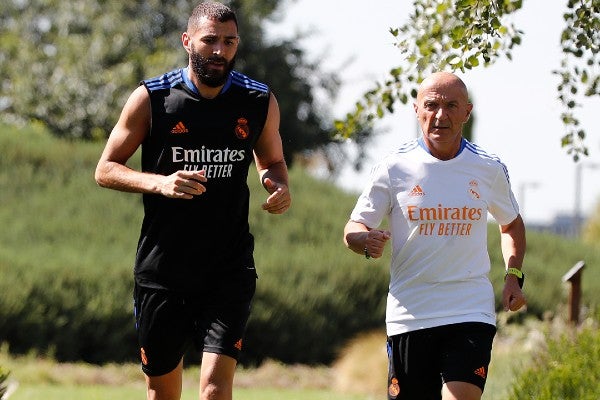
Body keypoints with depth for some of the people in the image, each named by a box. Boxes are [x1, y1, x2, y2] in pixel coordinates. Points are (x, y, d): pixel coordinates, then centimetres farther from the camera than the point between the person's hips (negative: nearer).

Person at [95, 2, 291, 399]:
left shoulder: (261, 102, 2)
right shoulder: (150, 99, -4)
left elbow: (272, 161, 19)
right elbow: (106, 169, 0)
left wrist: (279, 188, -5)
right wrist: (160, 183, -18)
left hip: (229, 269, 0)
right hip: (162, 268, 0)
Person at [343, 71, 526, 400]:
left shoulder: (489, 169, 5)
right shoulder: (394, 168, -1)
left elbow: (511, 225, 23)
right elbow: (353, 230, 2)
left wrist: (513, 277, 8)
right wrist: (367, 242, -22)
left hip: (471, 311, 0)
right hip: (409, 315, 0)